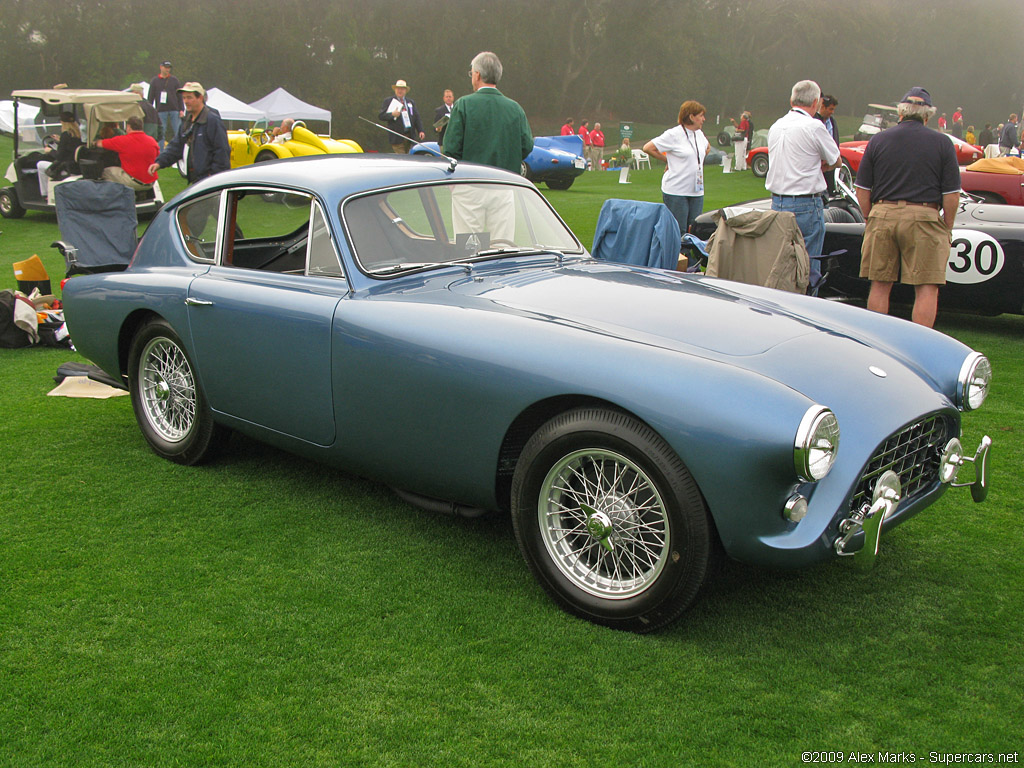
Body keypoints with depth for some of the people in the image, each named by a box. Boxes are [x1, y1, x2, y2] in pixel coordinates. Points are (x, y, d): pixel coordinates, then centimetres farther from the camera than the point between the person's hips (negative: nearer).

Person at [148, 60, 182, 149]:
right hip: (161, 110, 0)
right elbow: (151, 97, 8)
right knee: (161, 133, 2)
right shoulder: (154, 81, 8)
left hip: (174, 109, 0)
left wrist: (181, 110, -1)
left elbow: (180, 96, 8)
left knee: (178, 132, -3)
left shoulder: (174, 80, 9)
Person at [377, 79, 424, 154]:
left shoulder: (411, 102, 18)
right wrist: (392, 114, -20)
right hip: (397, 136, -5)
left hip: (410, 136, 5)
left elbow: (416, 118, 14)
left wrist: (420, 131, 0)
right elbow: (381, 116, -3)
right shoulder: (388, 101, 4)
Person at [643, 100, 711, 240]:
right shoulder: (673, 135, -9)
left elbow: (707, 147, 34)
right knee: (678, 231, -6)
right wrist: (668, 160, -1)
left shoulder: (699, 134, 12)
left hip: (697, 191, 7)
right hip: (676, 191, -7)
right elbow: (647, 148, -7)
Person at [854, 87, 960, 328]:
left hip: (883, 215, 2)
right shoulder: (942, 144, 3)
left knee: (880, 286, 10)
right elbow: (951, 195, 0)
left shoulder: (878, 140, 7)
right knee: (927, 288, 2)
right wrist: (947, 229, 10)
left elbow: (862, 191, 6)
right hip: (924, 218, -2)